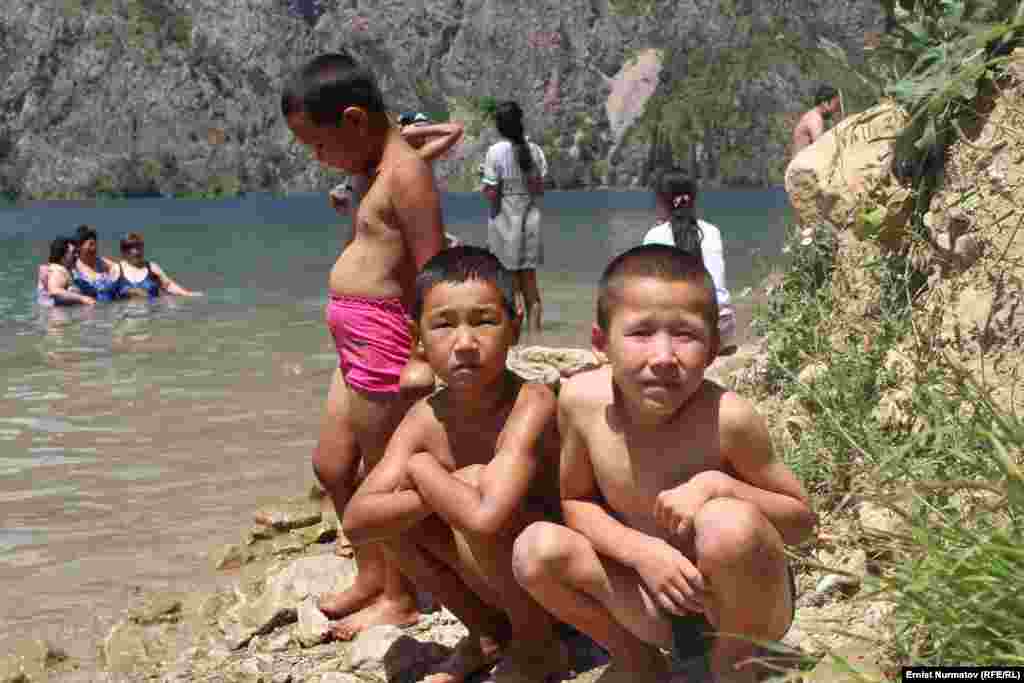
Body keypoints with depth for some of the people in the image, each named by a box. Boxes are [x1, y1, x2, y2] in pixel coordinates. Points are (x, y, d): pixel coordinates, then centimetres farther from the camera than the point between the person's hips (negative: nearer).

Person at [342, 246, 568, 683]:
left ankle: (536, 647, -4)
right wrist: (447, 492, -29)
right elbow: (356, 521, -16)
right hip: (499, 578, 6)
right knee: (393, 513, -9)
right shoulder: (426, 418, -8)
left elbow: (486, 517, -43)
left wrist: (423, 471, -23)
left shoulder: (531, 404, -27)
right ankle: (487, 633, 10)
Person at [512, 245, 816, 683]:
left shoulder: (727, 417, -25)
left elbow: (801, 520, -12)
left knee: (728, 523, -34)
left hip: (740, 599, -3)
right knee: (537, 549, -17)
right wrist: (643, 550, -20)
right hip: (660, 600, 3)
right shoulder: (582, 400, -17)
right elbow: (575, 502, -1)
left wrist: (716, 485, -30)